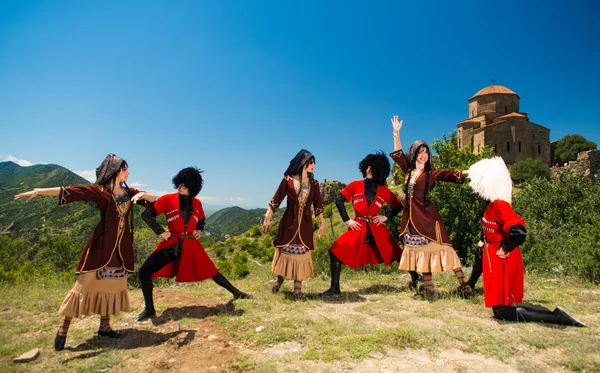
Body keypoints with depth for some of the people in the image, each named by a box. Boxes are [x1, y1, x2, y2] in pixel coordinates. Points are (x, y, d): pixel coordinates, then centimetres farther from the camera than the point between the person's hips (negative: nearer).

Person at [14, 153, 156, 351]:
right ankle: (64, 327, 10)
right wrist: (39, 191, -22)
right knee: (87, 283, -3)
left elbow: (153, 198, 10)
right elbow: (69, 191, -13)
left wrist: (142, 194, -11)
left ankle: (104, 326, 19)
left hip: (121, 245, 5)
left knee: (113, 284, 9)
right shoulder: (99, 190, -5)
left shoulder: (128, 192, 10)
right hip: (102, 243, -5)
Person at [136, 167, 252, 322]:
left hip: (192, 245, 2)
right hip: (171, 244, -1)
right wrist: (161, 232, -10)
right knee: (145, 272, -12)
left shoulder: (197, 203, 4)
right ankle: (149, 309, 7)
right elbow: (146, 214, -7)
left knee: (211, 271, 7)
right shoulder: (167, 199, -8)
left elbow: (202, 219, 24)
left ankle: (236, 293, 24)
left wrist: (199, 230, 6)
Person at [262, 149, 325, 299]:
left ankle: (297, 288, 9)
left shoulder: (313, 183, 6)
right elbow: (276, 201, -3)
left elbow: (318, 205, 10)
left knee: (301, 253, 2)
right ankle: (279, 279, 29)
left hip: (305, 223, 2)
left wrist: (322, 223, 9)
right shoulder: (288, 180, -4)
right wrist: (267, 218, -6)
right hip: (289, 221, -2)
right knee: (285, 251, 6)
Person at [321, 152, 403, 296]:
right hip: (358, 227, 0)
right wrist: (347, 220, -1)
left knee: (395, 253, 2)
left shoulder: (384, 191, 3)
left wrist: (386, 217, 1)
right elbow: (339, 200, 3)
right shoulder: (355, 185, 0)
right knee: (336, 252, -10)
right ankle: (335, 288, 1)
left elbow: (398, 205, 13)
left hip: (377, 229, 0)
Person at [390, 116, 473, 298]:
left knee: (441, 248, -7)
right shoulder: (408, 170, 10)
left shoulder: (431, 173, 0)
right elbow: (397, 153, 16)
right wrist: (396, 132, 12)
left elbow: (451, 175, -13)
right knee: (420, 251, 9)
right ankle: (428, 288, 17)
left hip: (427, 216, -4)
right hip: (411, 217, 4)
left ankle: (463, 284, 0)